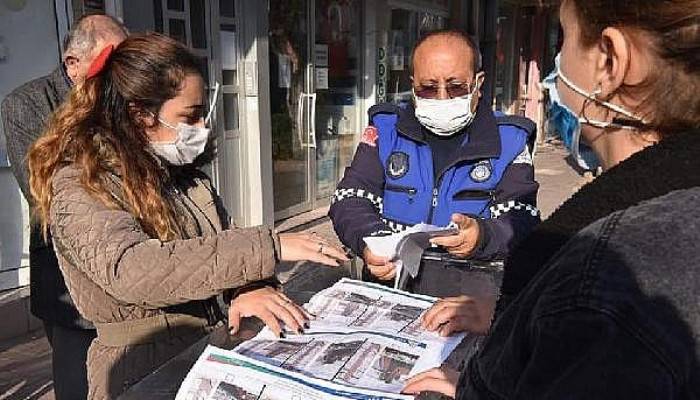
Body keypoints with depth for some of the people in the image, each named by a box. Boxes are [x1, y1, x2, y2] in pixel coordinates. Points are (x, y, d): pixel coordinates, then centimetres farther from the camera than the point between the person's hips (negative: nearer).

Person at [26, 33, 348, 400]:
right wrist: (266, 247, -28)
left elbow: (222, 241, 5)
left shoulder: (182, 172, 9)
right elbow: (131, 270, -26)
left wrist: (250, 286, -17)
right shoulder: (79, 185, -12)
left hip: (211, 347, 6)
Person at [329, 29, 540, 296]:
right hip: (389, 282, 0)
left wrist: (483, 237, -25)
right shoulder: (386, 129, 9)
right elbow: (350, 200, 3)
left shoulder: (509, 141, 5)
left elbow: (522, 223, -2)